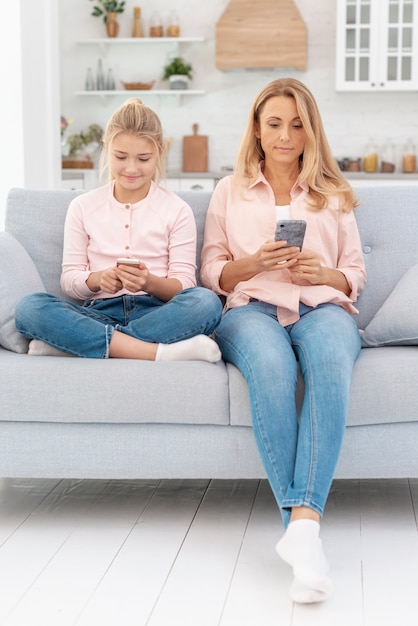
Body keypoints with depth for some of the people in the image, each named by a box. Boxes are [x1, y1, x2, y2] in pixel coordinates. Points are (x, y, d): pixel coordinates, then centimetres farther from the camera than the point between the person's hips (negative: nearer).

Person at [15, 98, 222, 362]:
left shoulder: (177, 209, 9)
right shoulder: (83, 207, 12)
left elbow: (184, 285, 2)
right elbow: (69, 279, 8)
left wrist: (150, 282, -20)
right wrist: (97, 279, -16)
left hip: (155, 312, 0)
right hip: (99, 312, 0)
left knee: (207, 302, -33)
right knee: (29, 307, -29)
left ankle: (73, 342, -31)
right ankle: (157, 352, -37)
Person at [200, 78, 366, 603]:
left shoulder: (333, 194, 24)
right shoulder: (229, 191, 22)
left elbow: (355, 276, 20)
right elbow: (212, 274, 16)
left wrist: (323, 273, -4)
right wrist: (254, 263, -6)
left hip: (321, 306, 1)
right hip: (251, 308, 0)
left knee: (330, 361, -39)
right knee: (271, 366, -39)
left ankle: (303, 522, -49)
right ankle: (301, 524, -44)